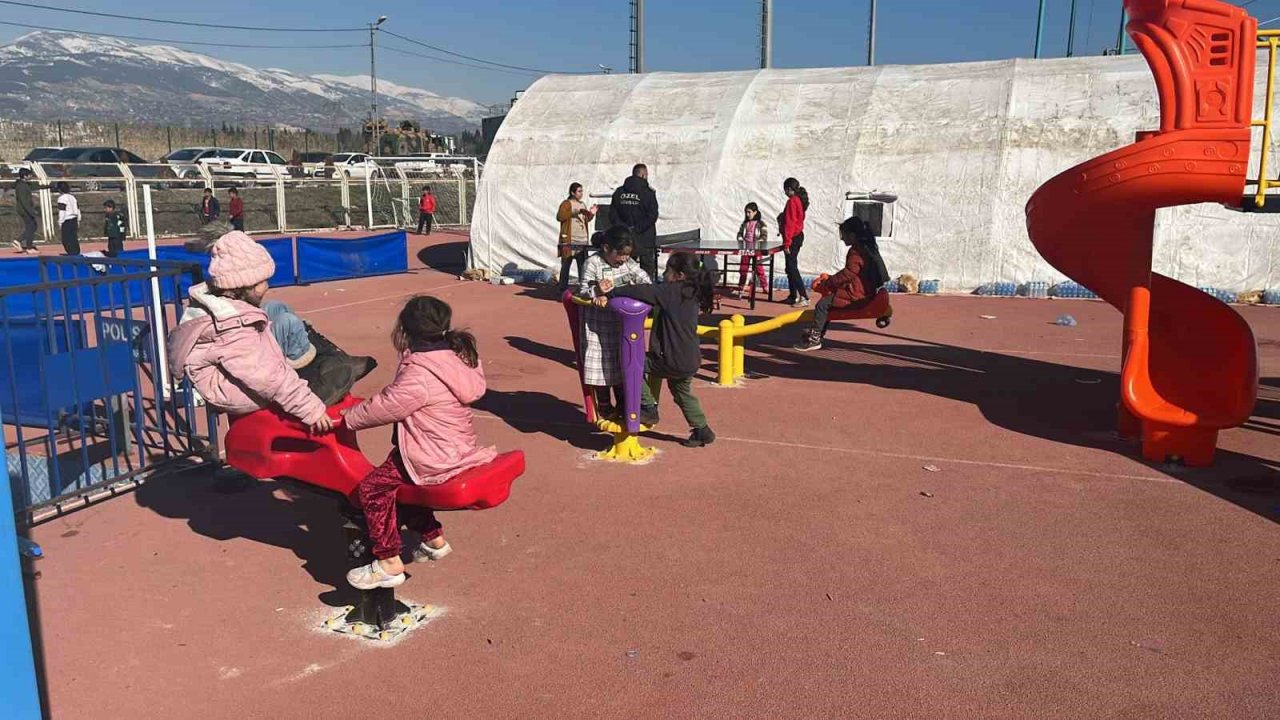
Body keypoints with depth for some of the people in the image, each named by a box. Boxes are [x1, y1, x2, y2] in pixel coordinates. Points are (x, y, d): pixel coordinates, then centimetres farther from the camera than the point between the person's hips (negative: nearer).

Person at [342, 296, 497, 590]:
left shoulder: (419, 374, -24)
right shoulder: (455, 356, 5)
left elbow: (386, 407, -17)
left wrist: (349, 418, -2)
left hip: (435, 458, -10)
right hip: (458, 447, 10)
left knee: (373, 488, -5)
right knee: (403, 478, 27)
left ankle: (389, 564, 1)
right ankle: (434, 539, 35)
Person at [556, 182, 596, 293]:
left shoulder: (582, 205, 17)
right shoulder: (566, 204, -5)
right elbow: (559, 216, -18)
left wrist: (591, 214, 7)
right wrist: (574, 212, -24)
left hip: (582, 242, 7)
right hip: (569, 241, -6)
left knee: (583, 266, 8)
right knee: (566, 265, -1)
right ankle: (563, 289, 4)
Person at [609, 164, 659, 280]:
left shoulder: (619, 192, 5)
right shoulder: (648, 193, -9)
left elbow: (612, 214, 2)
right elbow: (652, 215, -16)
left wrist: (624, 227, -3)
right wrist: (639, 228, -10)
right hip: (645, 239, -4)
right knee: (647, 266, 3)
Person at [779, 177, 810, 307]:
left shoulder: (792, 201, -17)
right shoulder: (800, 200, 11)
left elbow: (790, 224, -20)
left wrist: (787, 243, -20)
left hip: (792, 238, -10)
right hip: (799, 236, 10)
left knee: (792, 268, -9)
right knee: (791, 268, 15)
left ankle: (804, 297, -13)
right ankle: (793, 296, 20)